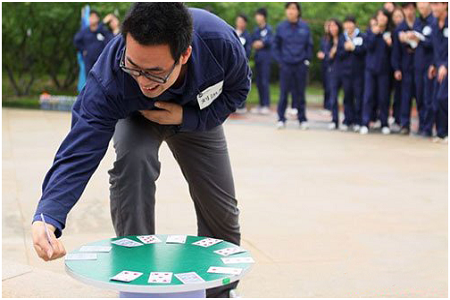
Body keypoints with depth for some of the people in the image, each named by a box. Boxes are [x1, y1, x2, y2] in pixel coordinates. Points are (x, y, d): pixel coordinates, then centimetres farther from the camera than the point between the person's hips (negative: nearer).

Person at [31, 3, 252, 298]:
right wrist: (48, 216, -60)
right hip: (135, 116, -2)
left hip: (196, 112, 2)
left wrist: (186, 118, -32)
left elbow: (239, 87, -18)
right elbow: (79, 152, -45)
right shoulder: (109, 79, -43)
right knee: (132, 159, -34)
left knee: (222, 211, 1)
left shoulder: (221, 43, -40)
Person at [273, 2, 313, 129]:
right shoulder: (281, 27, -1)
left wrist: (307, 60, 2)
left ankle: (302, 119, 16)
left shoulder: (304, 27, 1)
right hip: (286, 66, -1)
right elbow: (276, 46, 6)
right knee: (284, 92, 1)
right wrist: (279, 61, -2)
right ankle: (281, 119, 10)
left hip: (301, 65, 1)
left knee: (300, 93, 7)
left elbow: (309, 45, 9)